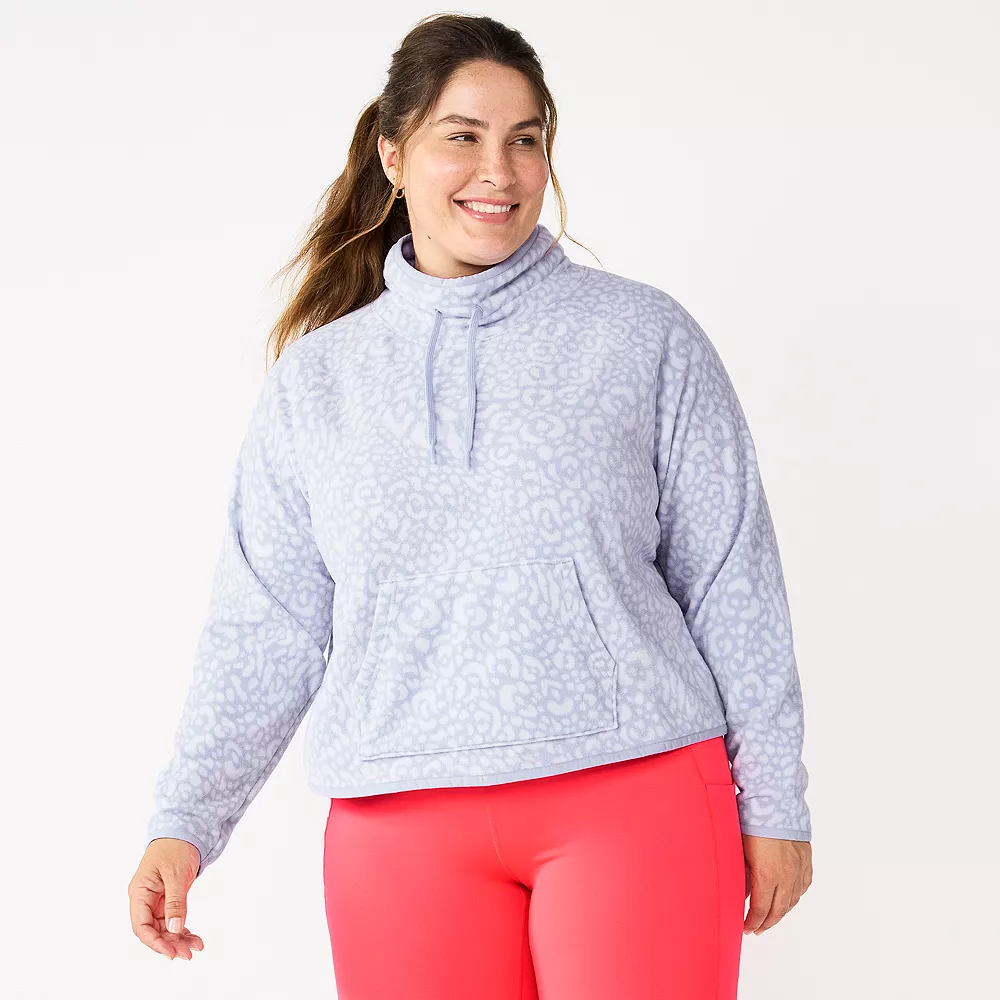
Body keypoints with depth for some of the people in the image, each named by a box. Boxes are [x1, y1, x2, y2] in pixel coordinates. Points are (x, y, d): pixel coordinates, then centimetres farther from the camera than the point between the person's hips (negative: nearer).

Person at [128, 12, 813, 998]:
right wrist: (183, 822, 1)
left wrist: (772, 803, 5)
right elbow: (264, 625, 10)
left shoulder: (644, 336, 5)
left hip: (635, 797, -1)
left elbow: (731, 583, 6)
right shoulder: (316, 378, 10)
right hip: (402, 826, 2)